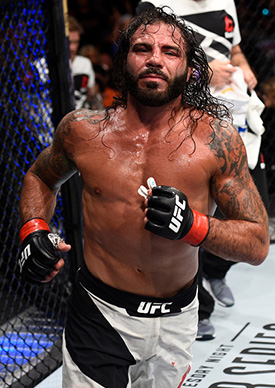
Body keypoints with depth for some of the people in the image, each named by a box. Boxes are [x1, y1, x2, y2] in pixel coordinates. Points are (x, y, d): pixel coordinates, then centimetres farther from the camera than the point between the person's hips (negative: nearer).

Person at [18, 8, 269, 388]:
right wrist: (33, 229, -6)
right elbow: (41, 178, 13)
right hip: (100, 316, -1)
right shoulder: (82, 129, -9)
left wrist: (193, 225, -28)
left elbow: (258, 245, -10)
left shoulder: (216, 139, -13)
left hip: (176, 322, 1)